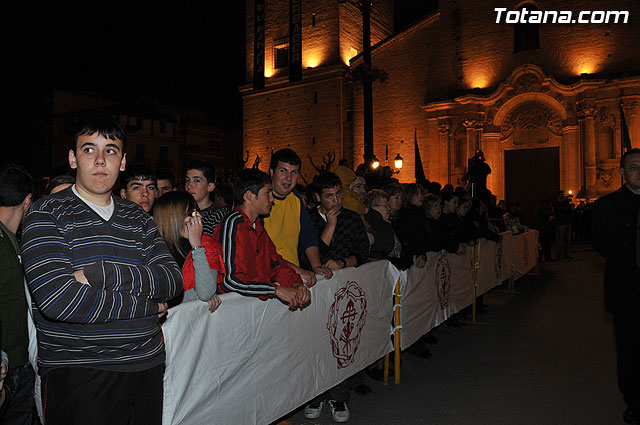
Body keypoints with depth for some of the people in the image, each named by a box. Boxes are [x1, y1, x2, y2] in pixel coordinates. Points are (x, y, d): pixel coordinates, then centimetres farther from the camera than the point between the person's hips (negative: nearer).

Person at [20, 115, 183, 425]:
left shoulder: (138, 218, 8)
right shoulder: (47, 215, -5)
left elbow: (173, 280, -4)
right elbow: (56, 299, -20)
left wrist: (102, 273, -18)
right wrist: (147, 305, -13)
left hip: (147, 364, 4)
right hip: (77, 375, -4)